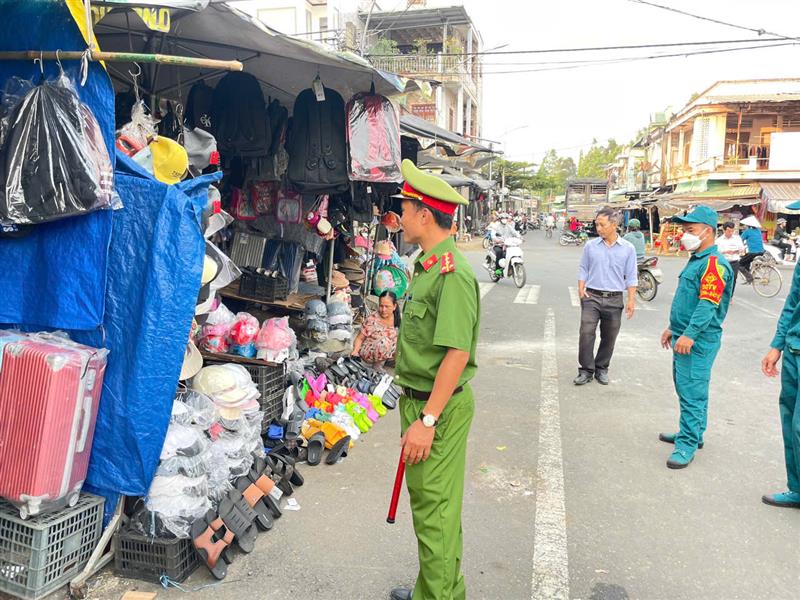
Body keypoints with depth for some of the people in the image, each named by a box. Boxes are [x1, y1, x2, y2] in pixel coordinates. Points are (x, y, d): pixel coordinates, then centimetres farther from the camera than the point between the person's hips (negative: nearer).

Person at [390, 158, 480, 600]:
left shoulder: (453, 274, -21)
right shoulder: (427, 266, 11)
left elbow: (457, 354, -25)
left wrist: (427, 420, -25)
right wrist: (415, 410, 17)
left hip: (438, 407, -10)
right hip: (419, 400, 10)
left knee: (435, 509, 3)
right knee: (426, 499, 21)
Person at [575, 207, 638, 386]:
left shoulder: (627, 249, 2)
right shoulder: (590, 246, 3)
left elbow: (631, 277, 4)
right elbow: (583, 269, 9)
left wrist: (631, 300, 0)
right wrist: (581, 289, -4)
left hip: (614, 299, 1)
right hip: (592, 297, 0)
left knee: (609, 338, 8)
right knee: (586, 333, -11)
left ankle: (601, 369, 23)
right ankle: (586, 370, -2)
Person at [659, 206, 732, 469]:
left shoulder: (714, 263, -16)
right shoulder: (696, 260, 16)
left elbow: (708, 304, -25)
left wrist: (689, 334, -31)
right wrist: (673, 328, 25)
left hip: (698, 341, -10)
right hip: (684, 336, 10)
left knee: (692, 392, -6)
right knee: (685, 387, 19)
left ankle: (687, 445, 0)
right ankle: (692, 432, 32)